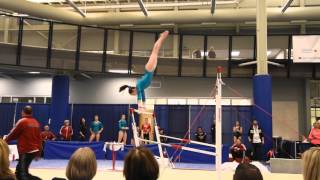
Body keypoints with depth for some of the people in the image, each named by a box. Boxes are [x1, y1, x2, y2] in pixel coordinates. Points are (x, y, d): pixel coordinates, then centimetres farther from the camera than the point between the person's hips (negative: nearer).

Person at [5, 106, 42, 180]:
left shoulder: (22, 121, -9)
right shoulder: (36, 123, 9)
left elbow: (13, 134, -1)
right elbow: (39, 138, 10)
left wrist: (5, 140, 18)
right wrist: (38, 152, 15)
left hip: (25, 151, -7)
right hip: (34, 150, 7)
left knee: (23, 173, -6)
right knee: (18, 171, 18)